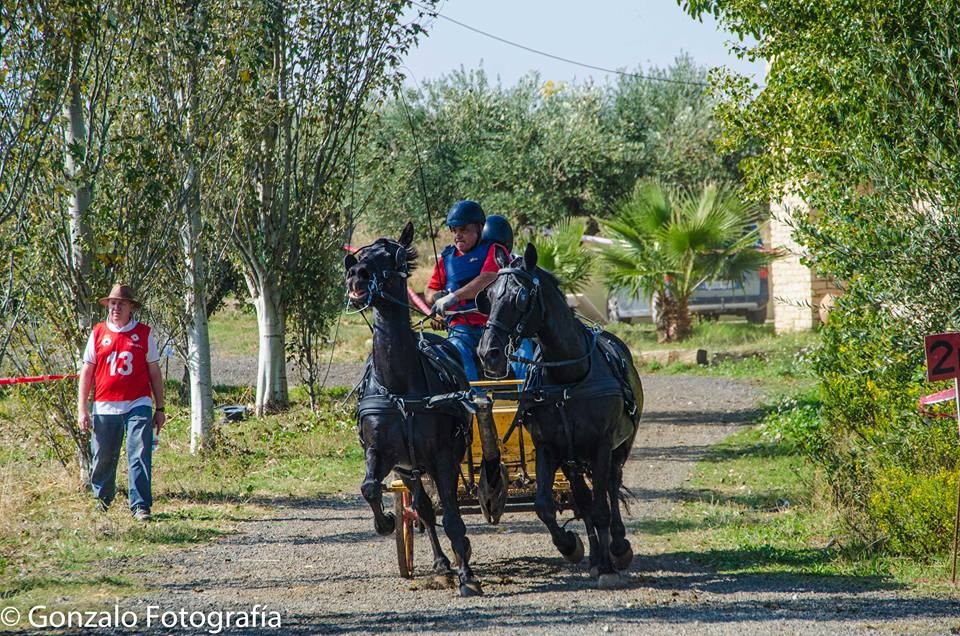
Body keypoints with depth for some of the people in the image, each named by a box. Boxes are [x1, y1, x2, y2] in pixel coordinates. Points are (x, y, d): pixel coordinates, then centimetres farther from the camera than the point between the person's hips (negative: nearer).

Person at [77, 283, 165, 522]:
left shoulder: (144, 334, 5)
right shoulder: (98, 333, 6)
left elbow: (154, 372, 10)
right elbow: (87, 371, 9)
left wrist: (159, 409, 7)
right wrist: (82, 408, 3)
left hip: (138, 406, -1)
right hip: (105, 407, 1)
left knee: (139, 457, -11)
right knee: (104, 458, 8)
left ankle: (140, 506, -10)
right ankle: (102, 498, 31)